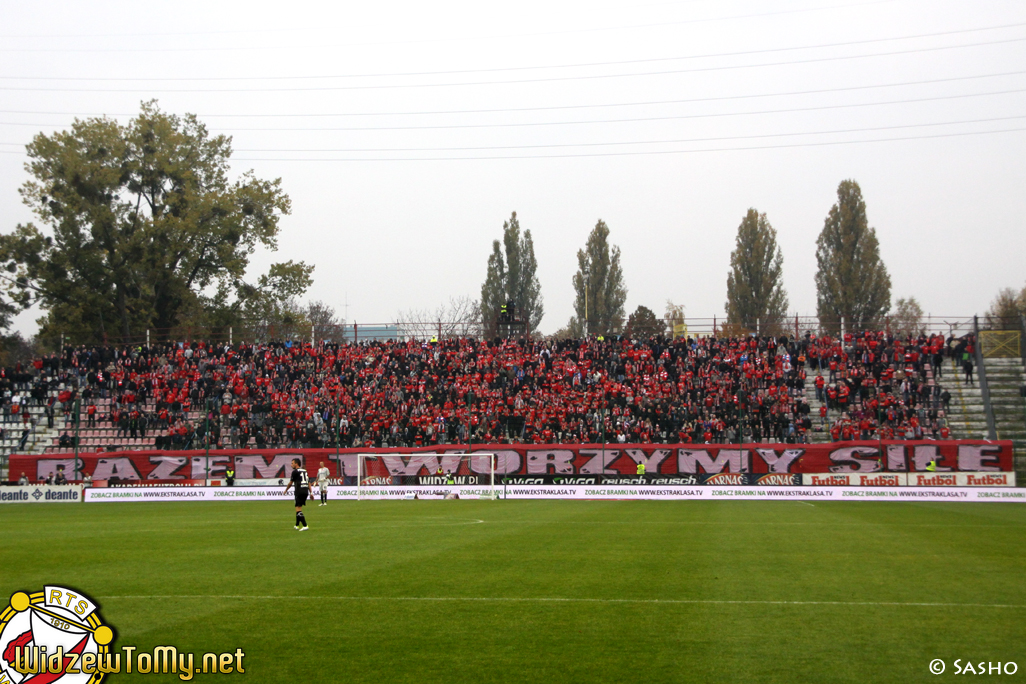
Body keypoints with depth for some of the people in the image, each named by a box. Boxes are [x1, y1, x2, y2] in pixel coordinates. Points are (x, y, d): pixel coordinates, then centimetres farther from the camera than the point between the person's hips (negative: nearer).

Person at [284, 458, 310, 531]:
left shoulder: (295, 471, -3)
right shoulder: (305, 471, 18)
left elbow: (290, 483, 4)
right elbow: (308, 482, 15)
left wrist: (286, 490, 20)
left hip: (299, 492, -8)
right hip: (306, 491, 8)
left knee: (298, 509, -8)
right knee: (298, 508, 21)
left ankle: (305, 526, -19)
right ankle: (297, 525, 29)